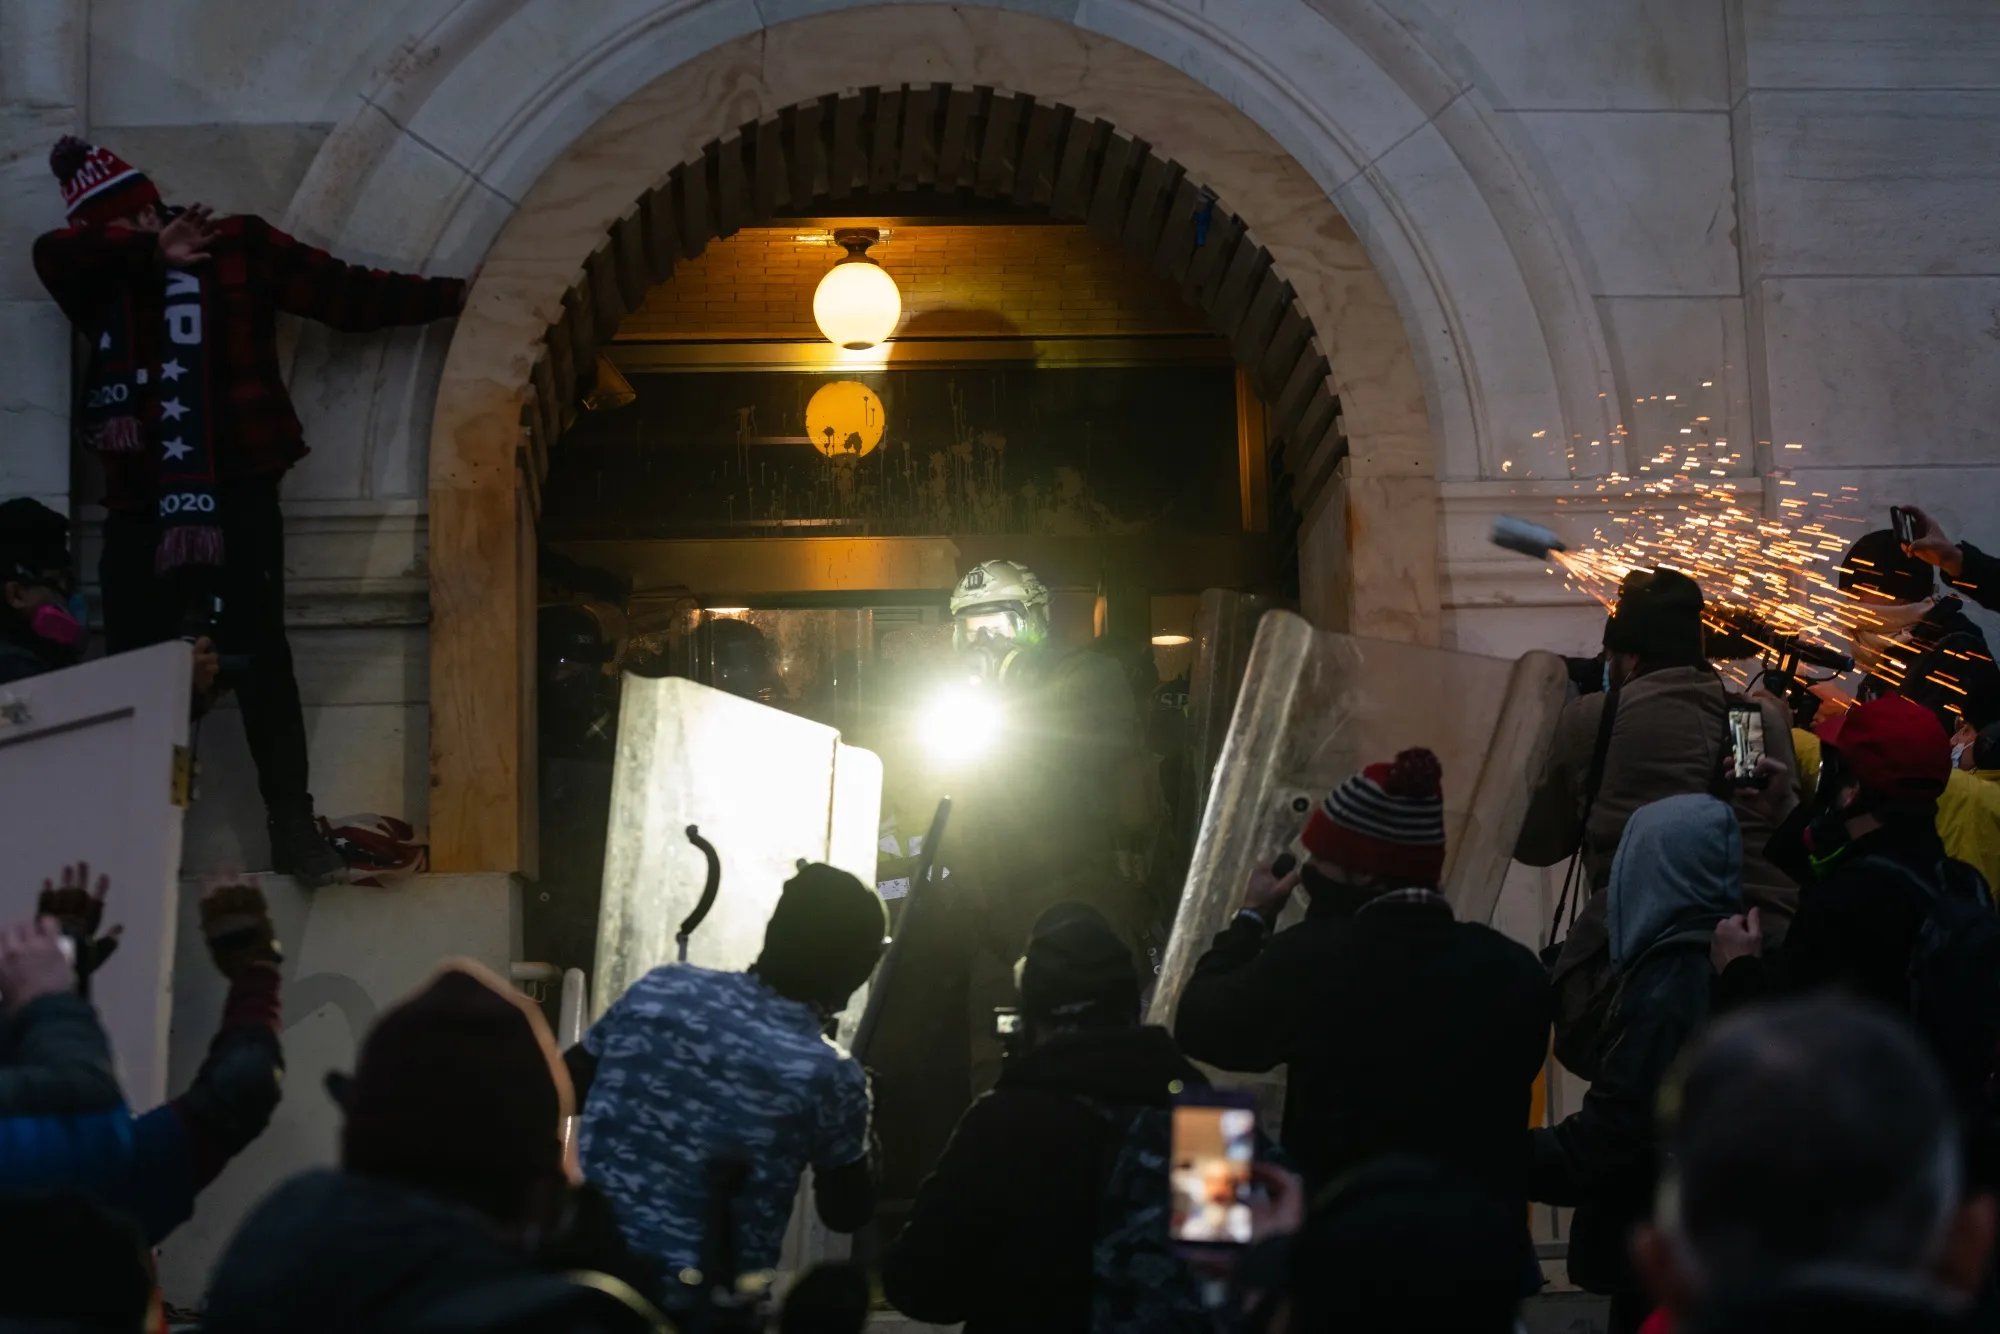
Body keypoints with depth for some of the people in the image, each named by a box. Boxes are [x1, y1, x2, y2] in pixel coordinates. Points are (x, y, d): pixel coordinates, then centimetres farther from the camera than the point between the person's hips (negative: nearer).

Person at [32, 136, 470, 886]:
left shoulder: (237, 246, 6)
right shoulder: (101, 279, 14)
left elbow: (344, 295, 4)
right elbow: (53, 253, -7)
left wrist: (452, 295, -1)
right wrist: (147, 250, -17)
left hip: (233, 492, -3)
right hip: (140, 505, 3)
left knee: (259, 657, -6)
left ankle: (293, 830, -5)